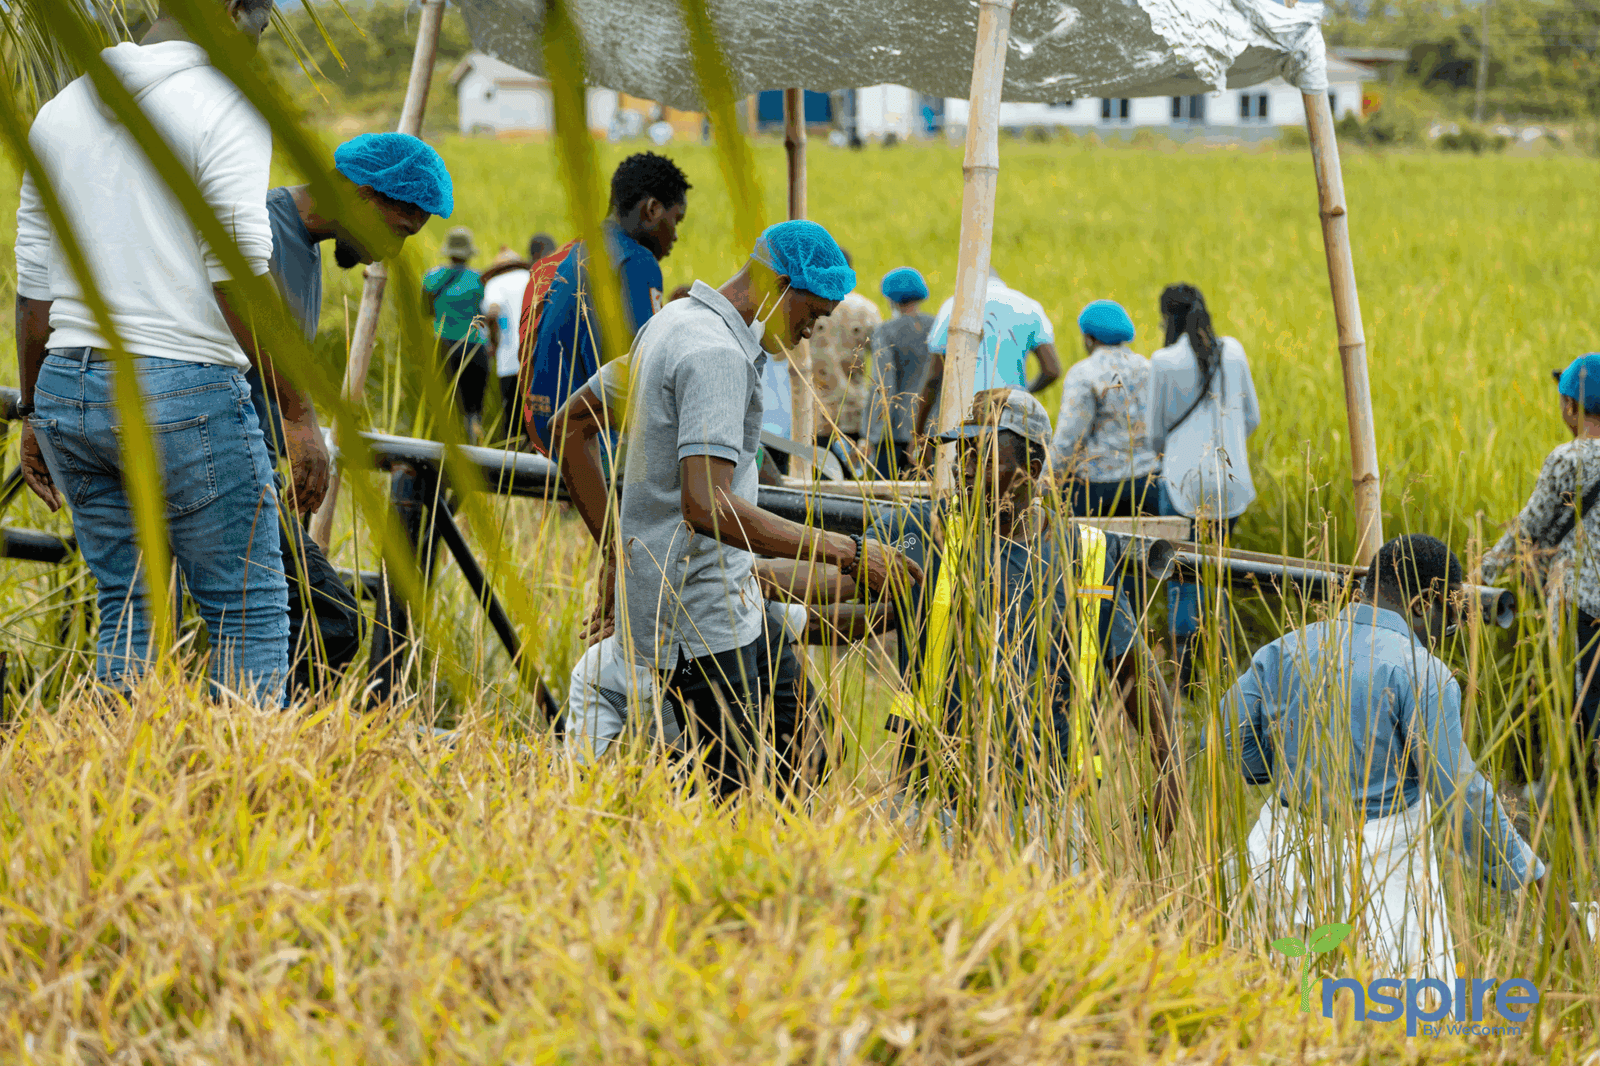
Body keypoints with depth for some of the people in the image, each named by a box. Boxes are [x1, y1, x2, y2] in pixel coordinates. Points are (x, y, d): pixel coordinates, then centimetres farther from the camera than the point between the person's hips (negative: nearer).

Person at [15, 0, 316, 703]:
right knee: (249, 613, 1)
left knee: (125, 613, 13)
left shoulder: (59, 112, 14)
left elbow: (34, 289, 14)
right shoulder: (226, 106, -7)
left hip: (68, 389, 7)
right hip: (186, 394, -6)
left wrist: (34, 416, 21)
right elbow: (241, 280, -15)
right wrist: (299, 414, -12)